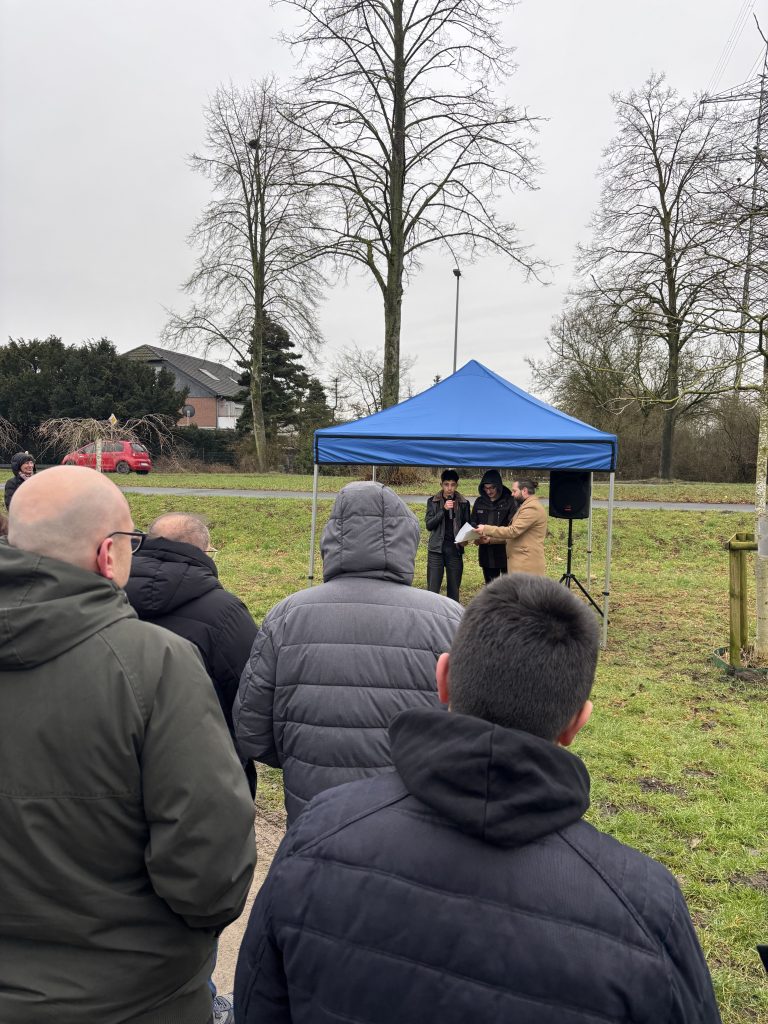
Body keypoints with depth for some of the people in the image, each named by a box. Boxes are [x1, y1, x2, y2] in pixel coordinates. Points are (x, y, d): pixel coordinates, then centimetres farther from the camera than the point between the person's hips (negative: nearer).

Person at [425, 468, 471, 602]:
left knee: (454, 588, 7)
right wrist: (443, 509, -18)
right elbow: (429, 524, -6)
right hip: (436, 549, -1)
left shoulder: (463, 503, 5)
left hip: (455, 549, 2)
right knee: (433, 588, -4)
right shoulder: (432, 501, 2)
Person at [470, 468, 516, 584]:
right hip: (486, 554, 5)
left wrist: (491, 539, -23)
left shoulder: (509, 502, -8)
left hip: (505, 554, -5)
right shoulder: (479, 502, 8)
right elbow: (473, 523, 12)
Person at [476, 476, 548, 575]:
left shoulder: (532, 508, -14)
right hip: (521, 563, 10)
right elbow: (515, 532, 22)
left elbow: (513, 531, -19)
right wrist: (490, 538, 12)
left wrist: (486, 529, -13)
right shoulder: (527, 506, 21)